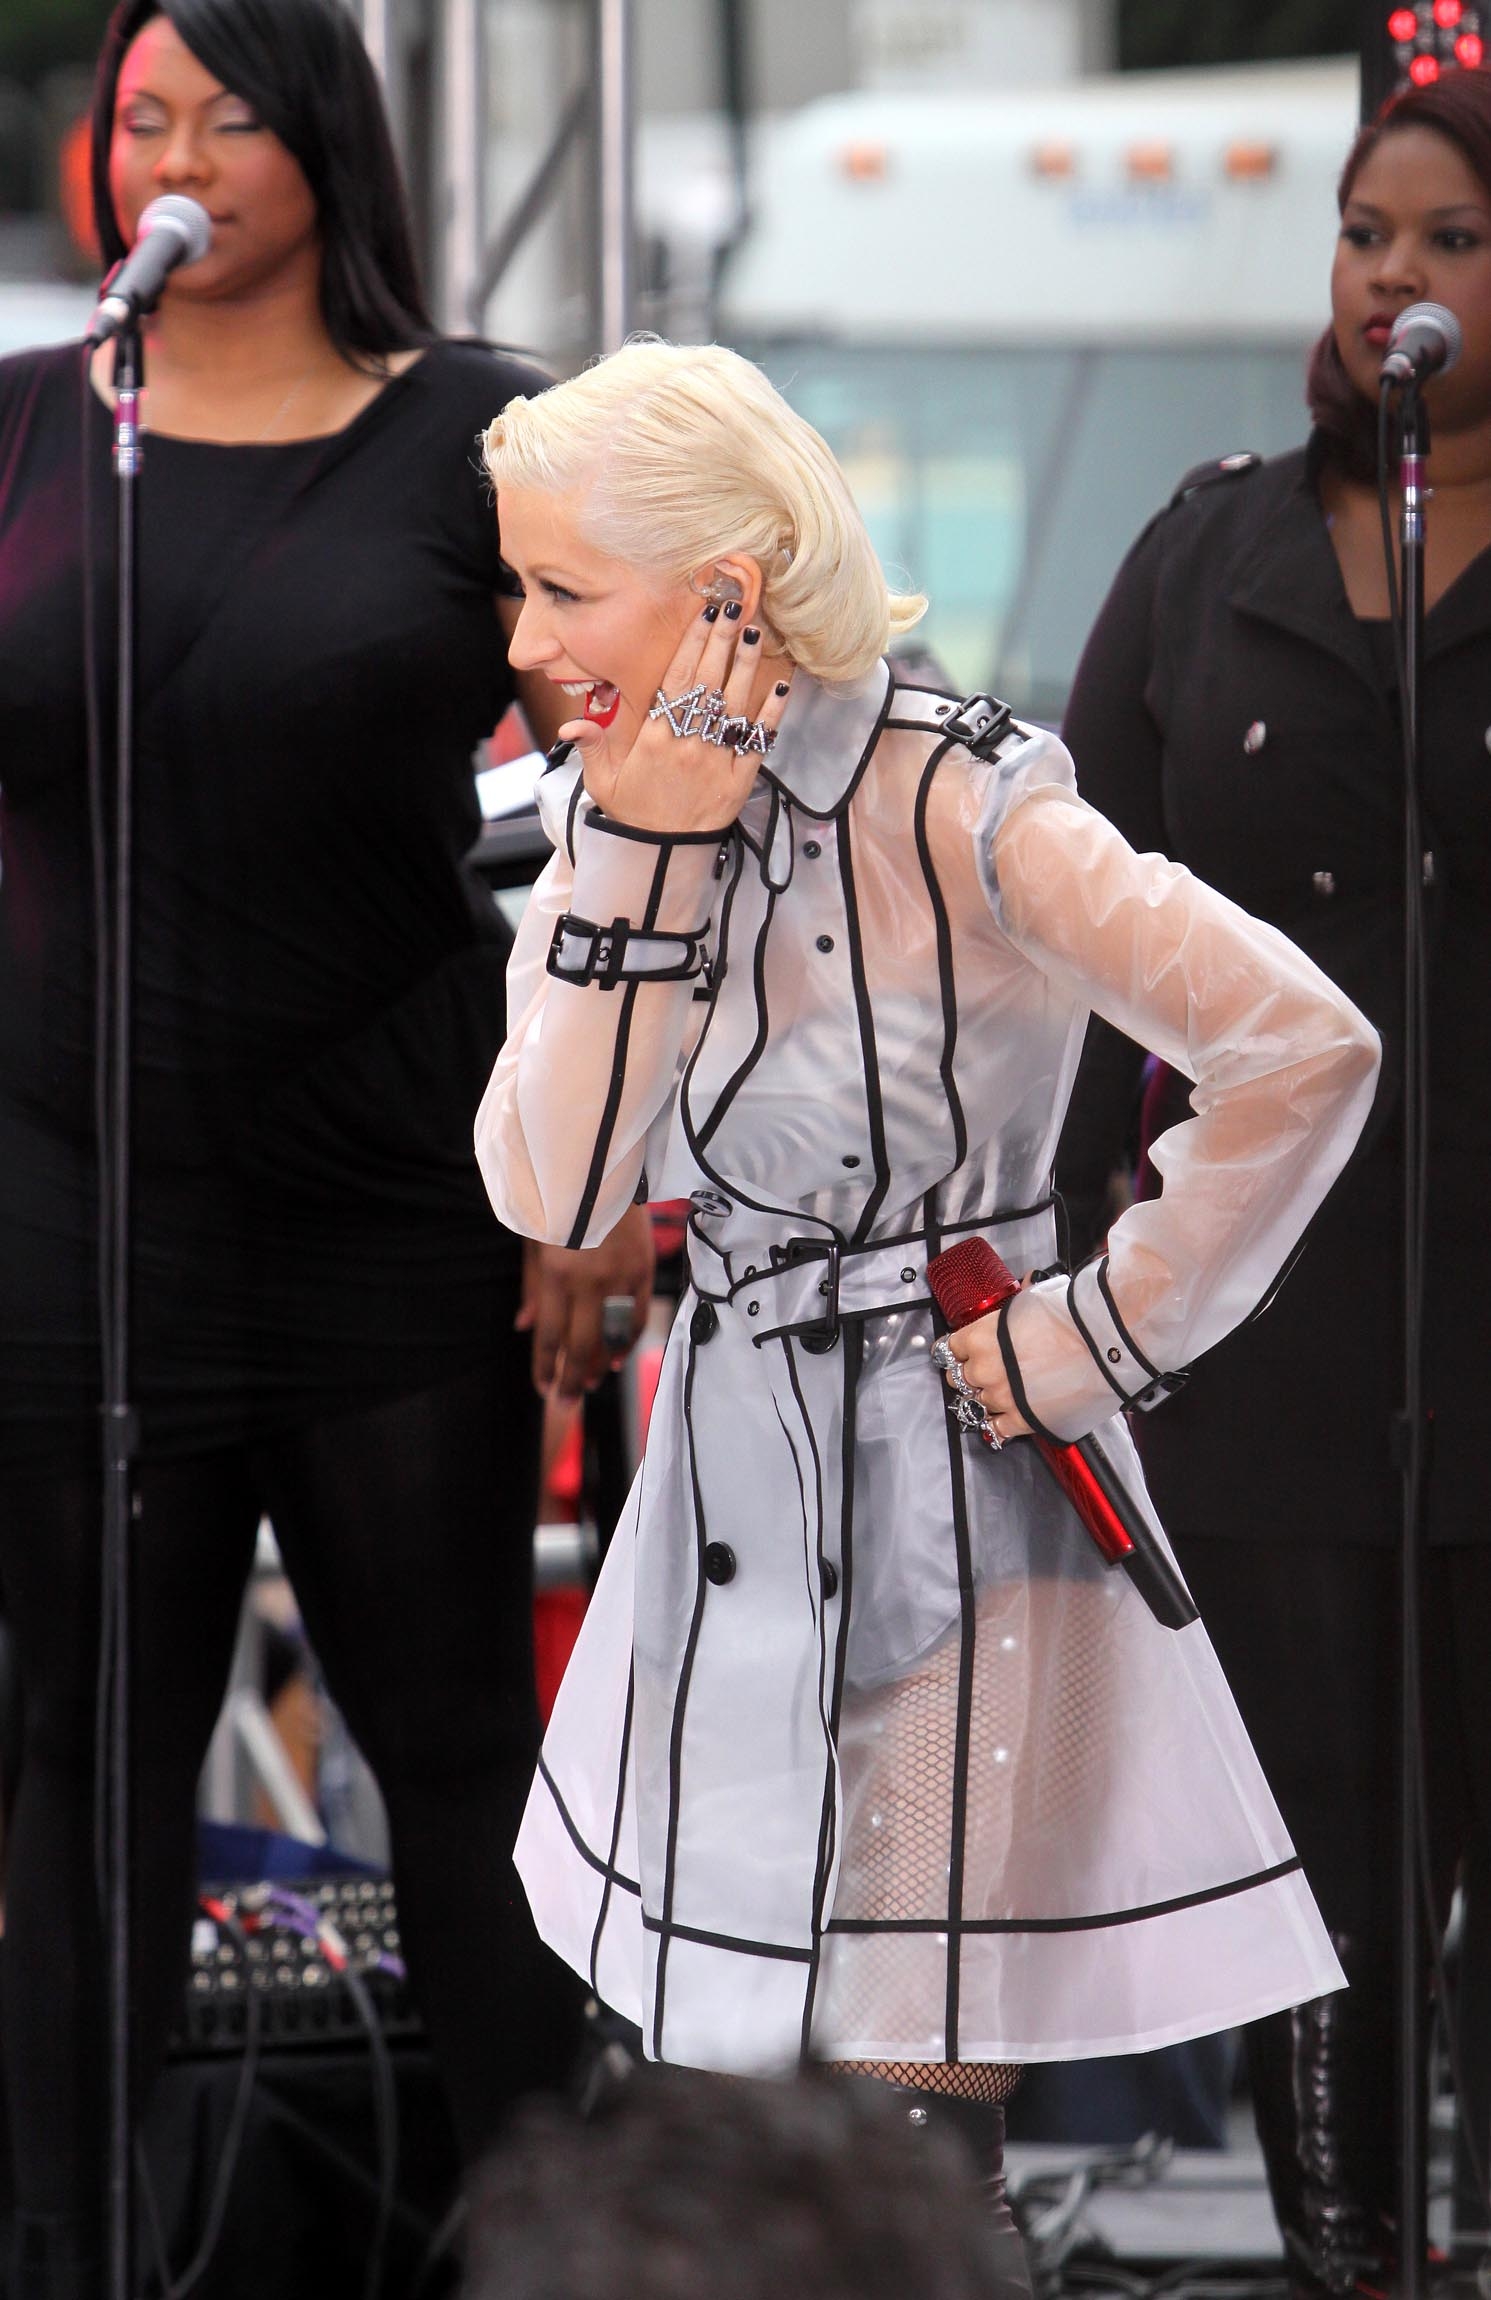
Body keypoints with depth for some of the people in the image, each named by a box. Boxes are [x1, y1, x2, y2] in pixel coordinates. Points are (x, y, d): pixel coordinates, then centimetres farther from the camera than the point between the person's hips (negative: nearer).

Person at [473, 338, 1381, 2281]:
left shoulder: (959, 815, -18)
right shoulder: (615, 816, 4)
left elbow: (1307, 1050, -22)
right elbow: (551, 1195, -7)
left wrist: (1108, 1336, -16)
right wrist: (641, 868, -14)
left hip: (955, 1516, -7)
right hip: (733, 1515, 7)